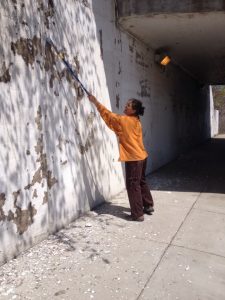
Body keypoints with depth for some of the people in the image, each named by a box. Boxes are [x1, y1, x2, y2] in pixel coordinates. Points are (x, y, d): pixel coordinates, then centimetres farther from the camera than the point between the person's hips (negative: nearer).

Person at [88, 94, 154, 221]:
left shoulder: (124, 120, -13)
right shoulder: (136, 121, 11)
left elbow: (109, 115, -7)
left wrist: (96, 102, -2)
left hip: (134, 158, -9)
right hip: (141, 156, 9)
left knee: (133, 185, -1)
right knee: (141, 182, 21)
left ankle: (137, 214, 6)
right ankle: (149, 206, 33)